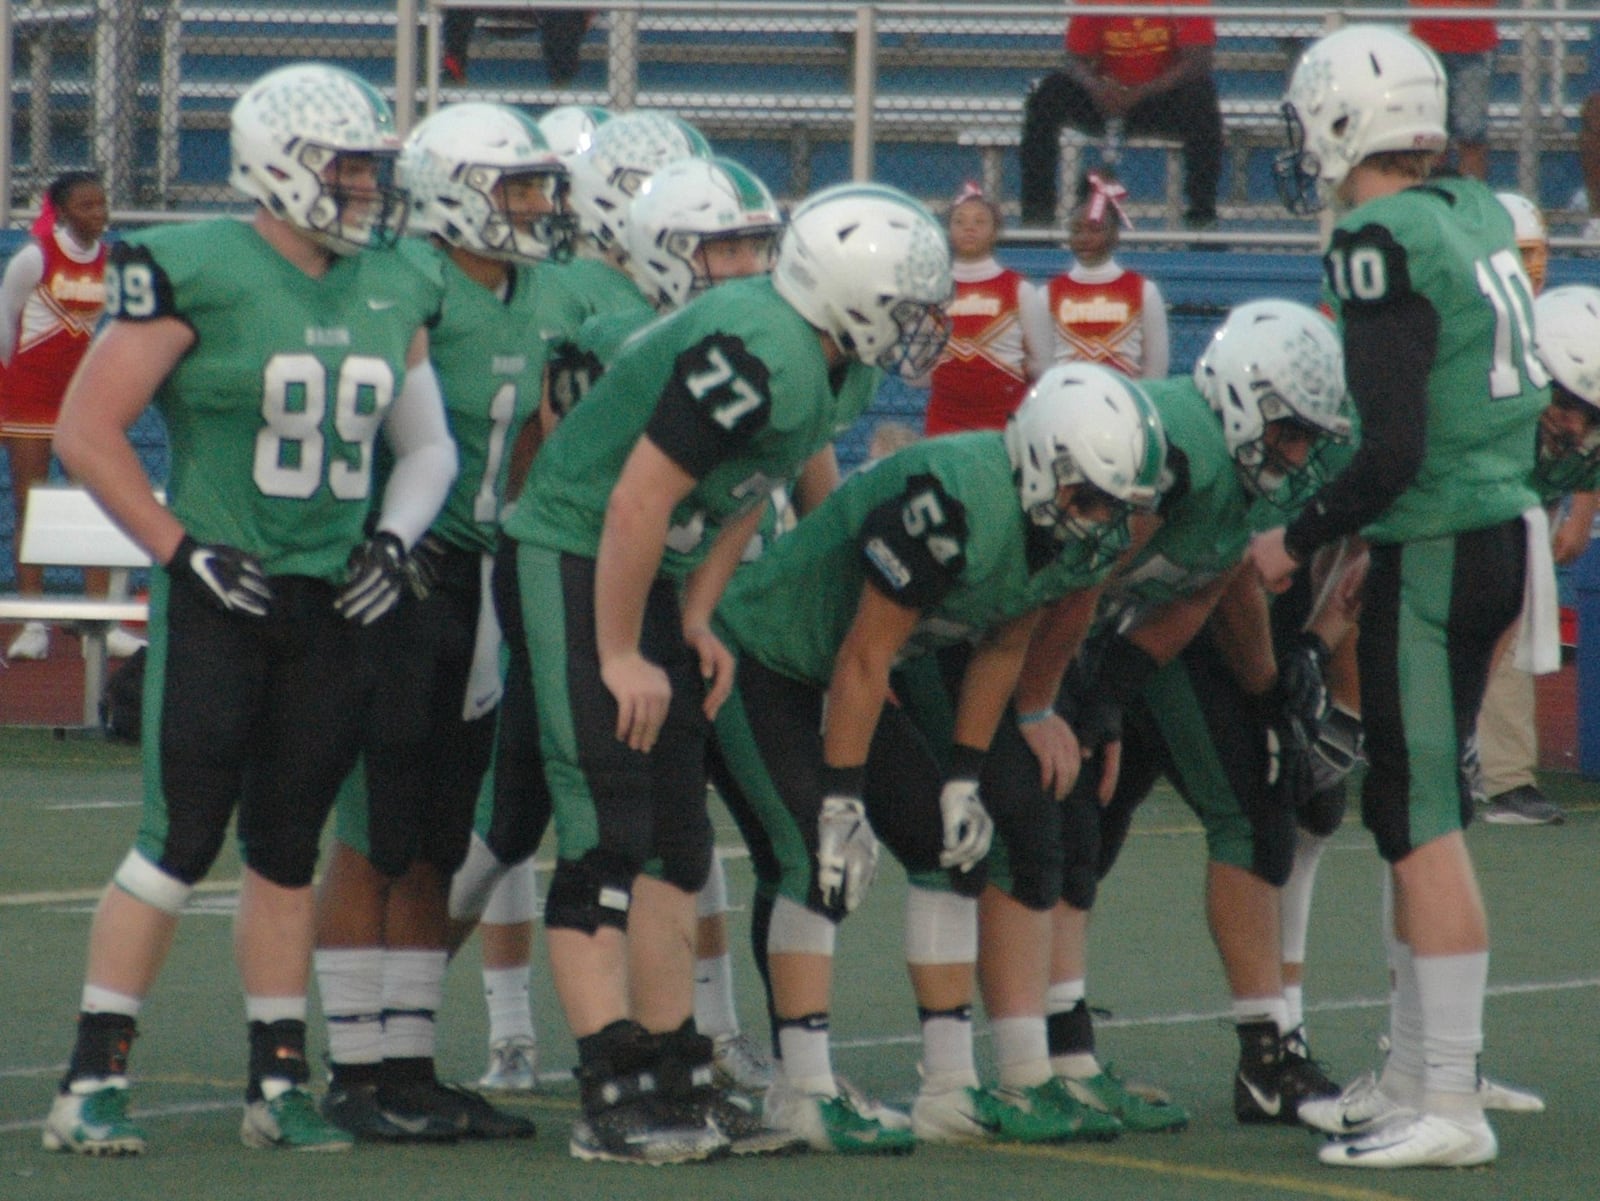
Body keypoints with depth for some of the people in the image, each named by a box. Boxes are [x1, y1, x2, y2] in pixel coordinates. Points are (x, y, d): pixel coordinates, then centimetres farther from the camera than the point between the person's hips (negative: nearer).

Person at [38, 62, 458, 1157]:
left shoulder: (394, 295, 9)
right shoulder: (198, 275, -9)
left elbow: (430, 443, 20)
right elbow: (87, 431, -8)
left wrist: (393, 540, 3)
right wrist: (184, 549, -11)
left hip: (337, 604, 5)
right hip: (219, 600, -5)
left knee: (289, 848, 10)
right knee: (180, 840, -9)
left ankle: (281, 1081, 16)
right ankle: (93, 1084, -4)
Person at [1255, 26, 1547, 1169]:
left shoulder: (1384, 242, -16)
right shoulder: (1477, 217, 10)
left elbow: (1392, 453, -19)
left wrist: (1298, 541, -4)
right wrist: (1358, 552, 22)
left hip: (1439, 548, -9)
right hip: (1504, 529, 9)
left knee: (1425, 821, -5)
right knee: (1411, 809, 17)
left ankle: (1451, 1106, -3)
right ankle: (1411, 1077, 24)